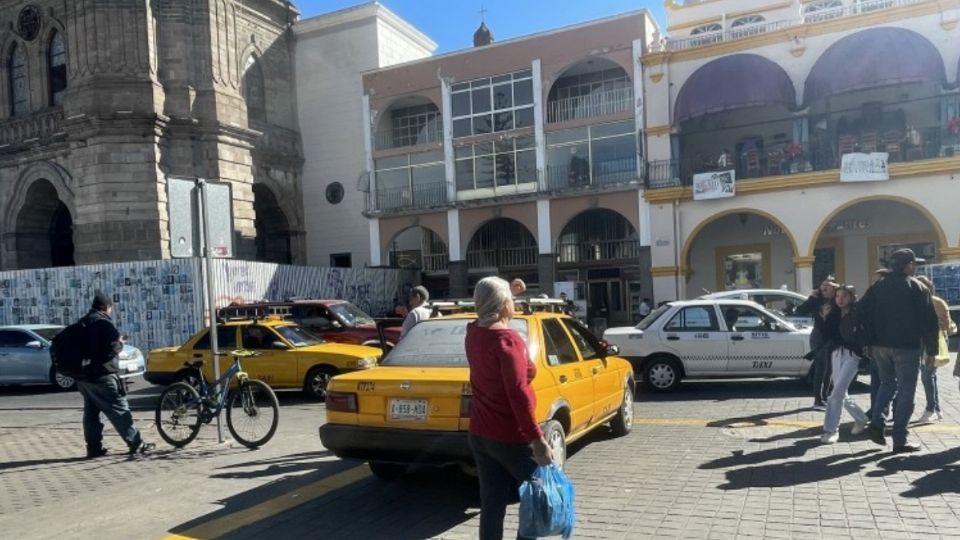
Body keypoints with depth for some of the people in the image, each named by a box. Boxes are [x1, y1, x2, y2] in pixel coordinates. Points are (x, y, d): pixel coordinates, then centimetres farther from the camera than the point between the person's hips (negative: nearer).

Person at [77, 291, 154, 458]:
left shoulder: (83, 322, 15)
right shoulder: (103, 322, -13)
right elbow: (112, 348, -19)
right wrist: (120, 343, 1)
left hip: (83, 376, 9)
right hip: (101, 376, -8)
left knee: (91, 412, 13)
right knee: (119, 410, -4)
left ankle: (94, 447, 14)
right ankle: (136, 443, -2)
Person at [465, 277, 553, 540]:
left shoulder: (473, 333, 3)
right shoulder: (507, 338, -19)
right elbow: (518, 393, -24)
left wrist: (505, 290, 33)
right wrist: (537, 439, -22)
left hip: (479, 433, 7)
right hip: (511, 437, -7)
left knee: (491, 504, 12)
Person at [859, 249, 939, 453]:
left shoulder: (877, 287, 8)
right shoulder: (917, 287, -6)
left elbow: (864, 315, 7)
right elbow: (929, 321, -7)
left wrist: (869, 343, 11)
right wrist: (931, 349, -1)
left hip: (881, 345, 5)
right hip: (907, 346, -5)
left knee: (887, 384, 19)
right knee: (906, 391, 1)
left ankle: (876, 423, 4)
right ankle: (900, 439, 1)